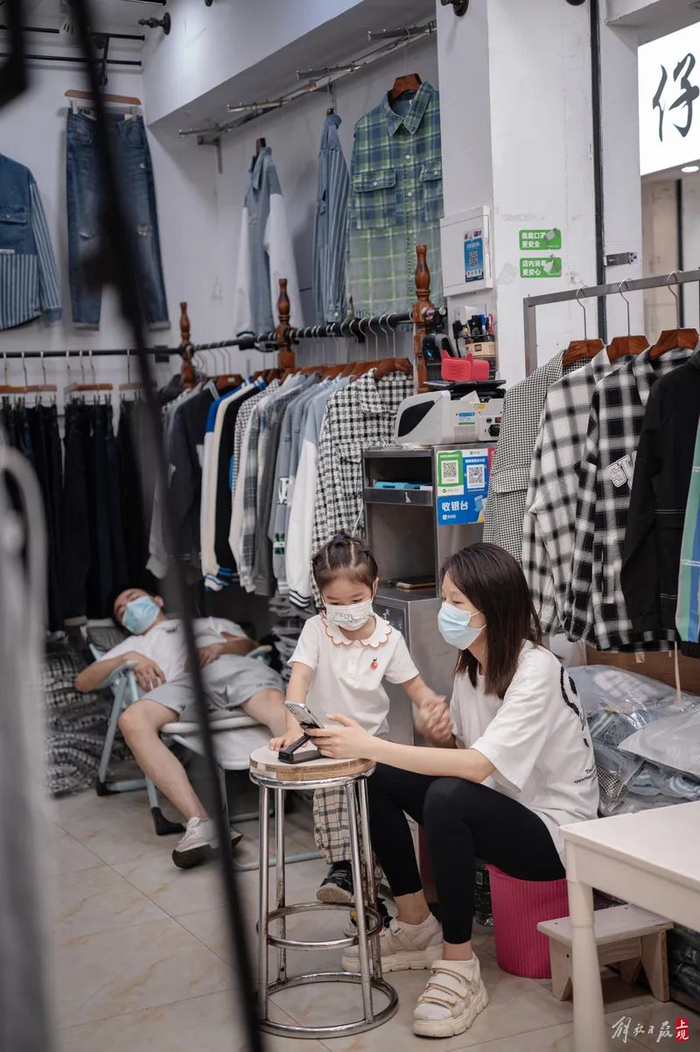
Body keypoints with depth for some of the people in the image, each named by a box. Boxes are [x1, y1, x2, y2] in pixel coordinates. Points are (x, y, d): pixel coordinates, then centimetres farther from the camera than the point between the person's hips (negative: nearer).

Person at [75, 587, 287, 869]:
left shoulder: (208, 623, 44)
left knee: (273, 701, -37)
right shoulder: (134, 645, 43)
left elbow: (253, 645, 27)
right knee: (132, 720, -36)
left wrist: (219, 647, 5)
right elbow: (83, 681, 30)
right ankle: (201, 822, -50)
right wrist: (127, 658, 13)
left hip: (231, 666, 0)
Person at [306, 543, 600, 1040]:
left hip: (554, 830, -9)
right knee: (377, 780, -4)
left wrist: (371, 745, -36)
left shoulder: (537, 671, -24)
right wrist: (441, 736, -13)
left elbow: (478, 765, -35)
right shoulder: (472, 664, 2)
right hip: (497, 809, 9)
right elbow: (459, 754, 11)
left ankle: (459, 968, -21)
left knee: (447, 798, -34)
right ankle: (417, 927, 7)